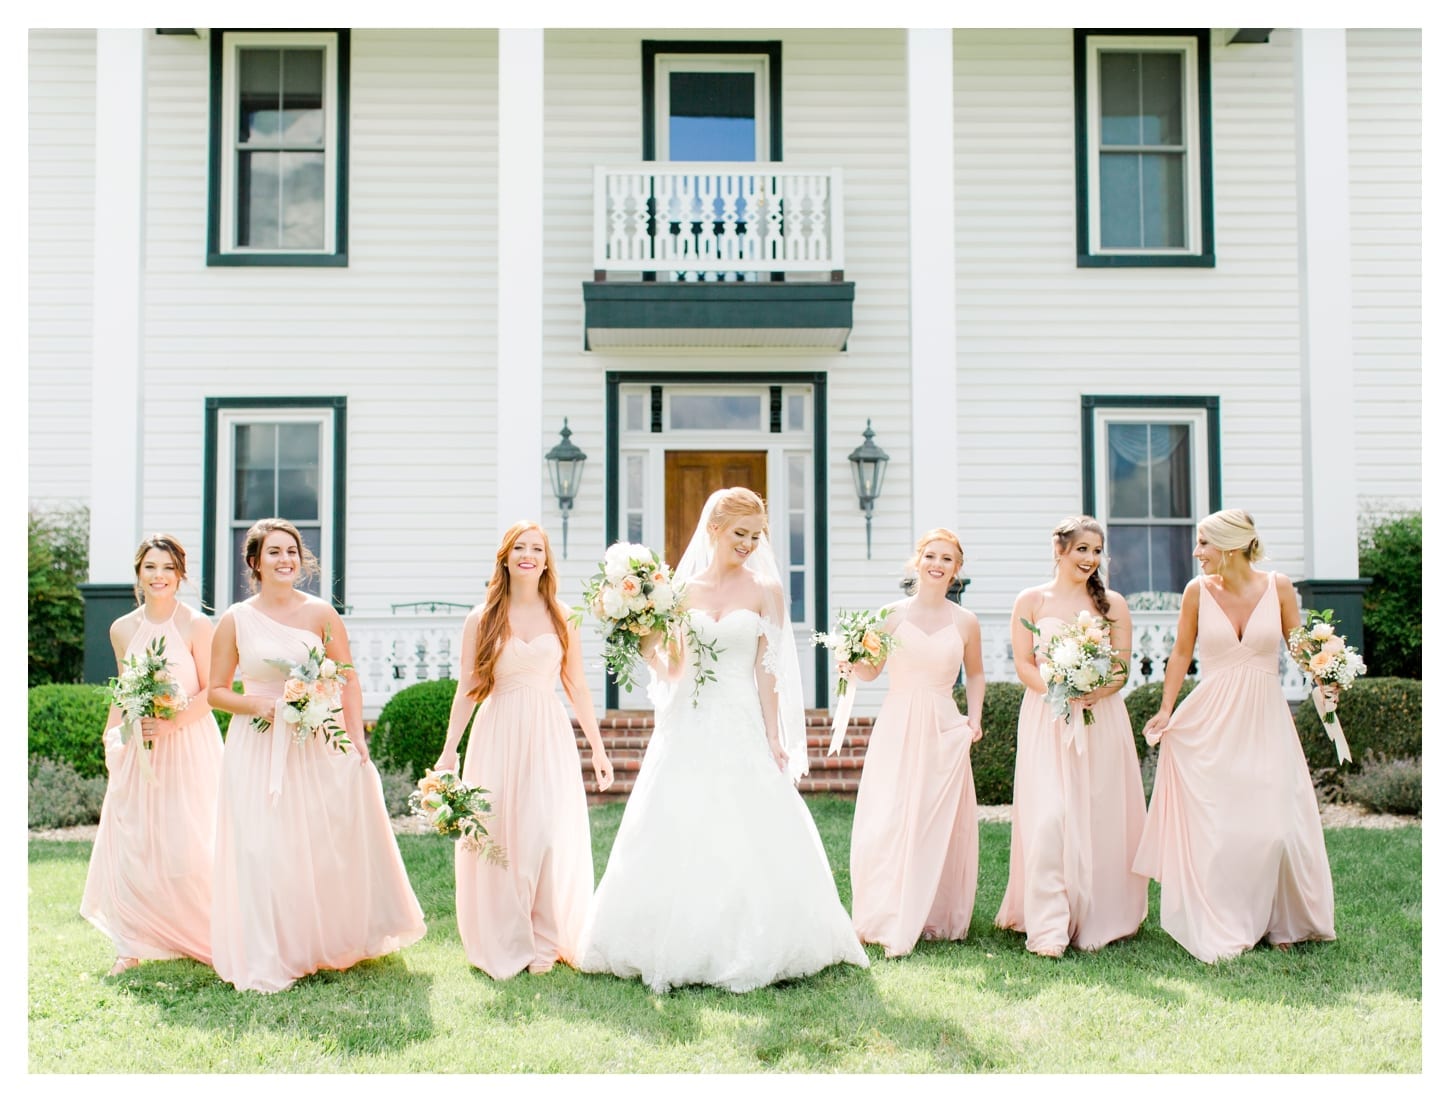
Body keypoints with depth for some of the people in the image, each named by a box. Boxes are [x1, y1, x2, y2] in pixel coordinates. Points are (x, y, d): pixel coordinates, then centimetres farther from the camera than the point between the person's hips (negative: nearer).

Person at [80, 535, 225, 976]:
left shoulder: (196, 626, -8)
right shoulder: (123, 630, 7)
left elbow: (212, 692, -8)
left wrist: (170, 724, -20)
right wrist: (109, 739, 14)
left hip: (188, 748, -4)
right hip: (137, 751, 4)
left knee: (186, 848, -6)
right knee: (130, 846, 4)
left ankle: (212, 937, 12)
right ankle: (134, 945, 17)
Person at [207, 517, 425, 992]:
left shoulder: (321, 613, 2)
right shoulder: (235, 620, 3)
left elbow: (348, 679, 2)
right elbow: (216, 690, 7)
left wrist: (355, 734, -10)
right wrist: (252, 704, -13)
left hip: (317, 743, 0)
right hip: (257, 746, 0)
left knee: (330, 843, 3)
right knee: (262, 849, -2)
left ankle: (333, 942, 24)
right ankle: (268, 961, 9)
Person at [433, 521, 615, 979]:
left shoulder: (561, 618, 6)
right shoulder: (482, 619, 3)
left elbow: (578, 688, 9)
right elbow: (466, 691, 6)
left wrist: (598, 750, 8)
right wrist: (449, 752, 3)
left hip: (549, 736, 1)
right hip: (497, 735, 0)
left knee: (551, 836, -4)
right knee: (496, 839, 1)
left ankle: (545, 941, 12)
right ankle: (503, 944, 16)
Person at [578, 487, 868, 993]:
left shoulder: (764, 590, 2)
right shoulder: (683, 589, 6)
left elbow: (767, 671, 1)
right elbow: (669, 668, 9)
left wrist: (773, 739, -3)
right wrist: (645, 641, -9)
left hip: (742, 730, -2)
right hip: (687, 730, 2)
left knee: (749, 844, -3)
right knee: (677, 842, 3)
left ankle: (746, 950, 11)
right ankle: (678, 948, 15)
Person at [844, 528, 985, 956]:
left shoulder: (965, 623, 5)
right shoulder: (893, 614, 1)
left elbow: (975, 674, 19)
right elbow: (871, 671, 6)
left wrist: (975, 715, 6)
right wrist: (852, 666, -15)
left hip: (944, 731, 1)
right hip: (896, 729, -1)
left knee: (939, 825, 2)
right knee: (886, 822, -5)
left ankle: (936, 918, 16)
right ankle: (885, 920, 7)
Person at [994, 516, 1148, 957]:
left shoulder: (1112, 603, 9)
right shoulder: (1031, 600, 5)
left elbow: (1123, 669, 4)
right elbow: (1024, 666, 0)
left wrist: (1093, 691, -16)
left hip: (1101, 722, 2)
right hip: (1046, 721, -2)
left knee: (1100, 818, 3)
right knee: (1047, 819, -10)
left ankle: (1098, 920, 16)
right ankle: (1048, 929, -8)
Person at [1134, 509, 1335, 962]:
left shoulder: (1278, 588, -3)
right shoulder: (1198, 591, -3)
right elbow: (1182, 652, 7)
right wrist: (1166, 709, 3)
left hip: (1264, 720, 0)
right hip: (1210, 722, 0)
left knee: (1272, 825, 1)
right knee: (1212, 827, 2)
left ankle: (1279, 922, 23)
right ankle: (1219, 929, 17)